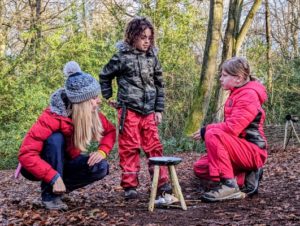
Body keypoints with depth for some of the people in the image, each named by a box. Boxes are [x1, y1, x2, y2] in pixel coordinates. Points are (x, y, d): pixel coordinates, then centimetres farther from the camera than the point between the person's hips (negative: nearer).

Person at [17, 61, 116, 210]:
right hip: (42, 166, -4)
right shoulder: (52, 117, -32)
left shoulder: (92, 114, -15)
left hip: (65, 163, 5)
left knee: (101, 167, -21)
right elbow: (26, 154, -36)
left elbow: (110, 131, 0)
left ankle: (59, 188, -2)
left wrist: (102, 152, -20)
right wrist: (54, 177, -42)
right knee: (56, 138, -35)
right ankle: (50, 195, -22)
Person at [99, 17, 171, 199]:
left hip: (149, 111, 3)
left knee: (154, 146, 5)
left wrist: (159, 109, 7)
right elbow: (105, 76, 9)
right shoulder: (122, 56, -4)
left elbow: (159, 84, 11)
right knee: (129, 148, 1)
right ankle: (130, 185, 9)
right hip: (129, 110, -3)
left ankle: (162, 182, 14)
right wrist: (109, 97, 8)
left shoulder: (152, 57, 7)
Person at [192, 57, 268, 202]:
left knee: (213, 135, -30)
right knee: (199, 168, 3)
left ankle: (229, 185, -24)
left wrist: (205, 130, -14)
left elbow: (232, 127, -27)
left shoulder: (249, 95, -16)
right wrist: (206, 131, -1)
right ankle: (246, 178, 4)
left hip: (253, 152, -10)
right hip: (239, 149, 10)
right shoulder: (237, 94, 15)